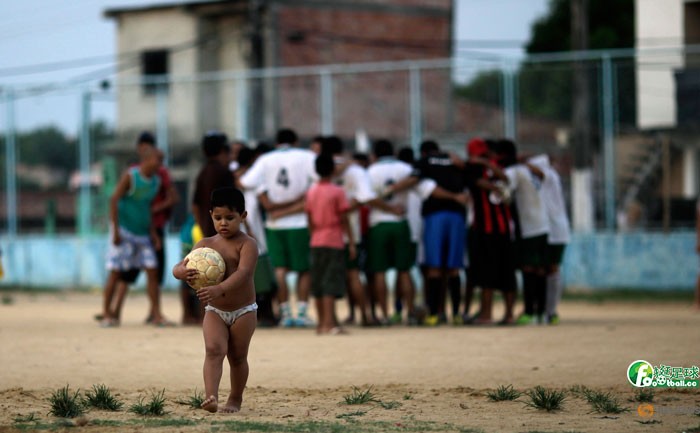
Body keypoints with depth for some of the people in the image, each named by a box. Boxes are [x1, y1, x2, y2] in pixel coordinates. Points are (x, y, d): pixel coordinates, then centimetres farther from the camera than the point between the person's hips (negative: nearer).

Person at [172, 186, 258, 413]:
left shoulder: (247, 244, -13)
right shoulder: (205, 244, 1)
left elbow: (243, 273, -30)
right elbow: (178, 268, -3)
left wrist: (219, 289, -47)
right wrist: (183, 271, -31)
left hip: (243, 311, -2)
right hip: (215, 311, 3)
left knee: (237, 357, 8)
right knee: (214, 350, -17)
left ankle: (235, 399, 26)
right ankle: (211, 397, -29)